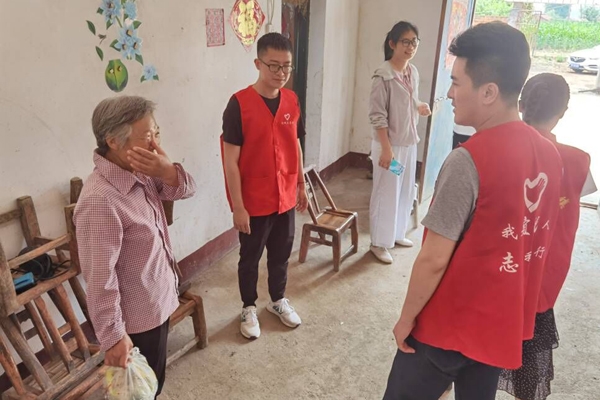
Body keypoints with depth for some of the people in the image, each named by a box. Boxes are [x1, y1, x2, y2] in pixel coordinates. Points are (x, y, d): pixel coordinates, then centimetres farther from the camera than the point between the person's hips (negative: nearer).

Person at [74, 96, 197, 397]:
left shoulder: (140, 173, -5)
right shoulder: (100, 201, -31)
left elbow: (186, 190, 1)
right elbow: (100, 279, -28)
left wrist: (166, 171, -20)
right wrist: (112, 336, -21)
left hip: (157, 303, 8)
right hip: (136, 318, -8)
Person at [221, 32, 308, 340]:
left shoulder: (291, 100, 1)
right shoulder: (239, 104, -17)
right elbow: (231, 161, -16)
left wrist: (301, 186, 13)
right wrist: (238, 206, -16)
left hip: (285, 197, 5)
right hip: (253, 202, -5)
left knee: (281, 254, 21)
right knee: (250, 258, 14)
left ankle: (278, 300, 43)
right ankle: (249, 308, 36)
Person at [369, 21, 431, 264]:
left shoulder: (413, 72, 7)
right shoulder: (383, 76, -17)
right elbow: (377, 116, -19)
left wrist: (420, 108, -1)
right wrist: (386, 148, -22)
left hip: (409, 143, 8)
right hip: (390, 144, -8)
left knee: (406, 191, 18)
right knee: (386, 194, 2)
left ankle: (397, 233, 36)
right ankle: (379, 243, 17)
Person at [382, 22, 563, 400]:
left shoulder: (469, 160, -26)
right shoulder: (549, 154, -2)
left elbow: (434, 259, -23)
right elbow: (531, 241, 8)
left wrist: (407, 317, -8)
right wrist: (505, 303, 19)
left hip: (450, 324, -6)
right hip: (506, 323, 7)